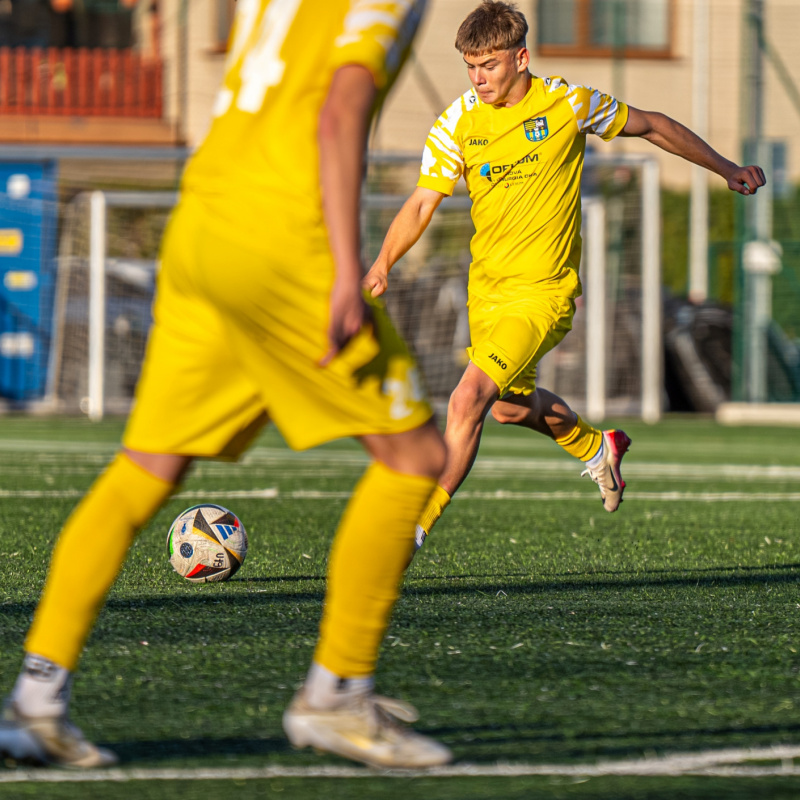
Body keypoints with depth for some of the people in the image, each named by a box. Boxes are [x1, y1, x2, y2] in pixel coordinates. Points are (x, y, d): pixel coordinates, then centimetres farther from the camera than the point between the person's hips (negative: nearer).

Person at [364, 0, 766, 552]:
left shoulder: (566, 104, -11)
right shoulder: (457, 123, -5)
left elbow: (653, 127, 4)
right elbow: (422, 204, -6)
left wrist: (727, 169, 8)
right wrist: (383, 264, -22)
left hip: (545, 290, -5)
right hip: (487, 288, 5)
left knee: (469, 398, -20)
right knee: (512, 406, 23)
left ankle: (417, 525, -15)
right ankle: (597, 448, 54)